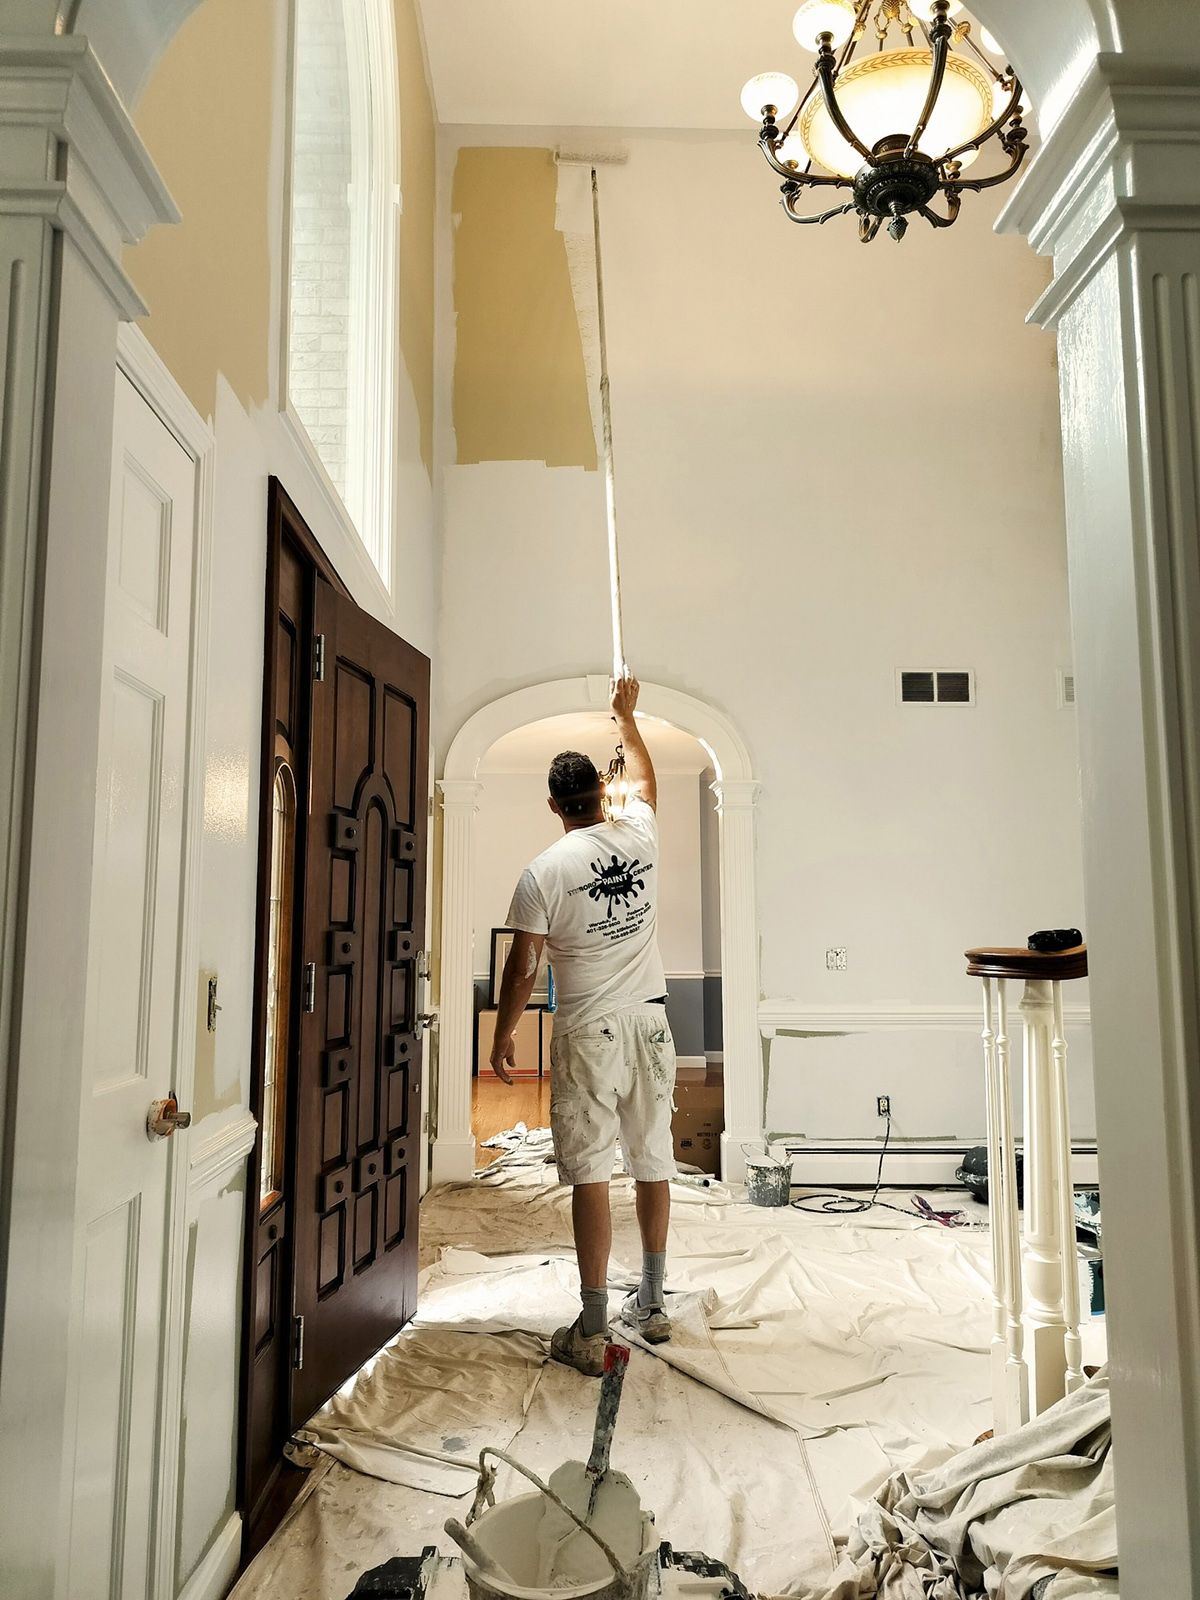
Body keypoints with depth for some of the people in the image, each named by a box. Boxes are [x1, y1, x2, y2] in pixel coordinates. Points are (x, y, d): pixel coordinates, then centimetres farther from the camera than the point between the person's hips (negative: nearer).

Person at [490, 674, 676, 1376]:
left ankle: (592, 1332, 1)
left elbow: (524, 964, -8)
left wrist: (503, 1034, 5)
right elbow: (645, 776, 24)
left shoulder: (545, 871, -9)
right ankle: (651, 1304, 28)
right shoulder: (640, 836, 2)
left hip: (588, 1032, -4)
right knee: (653, 1163, 13)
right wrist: (626, 714, 37)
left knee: (590, 1172, -2)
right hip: (650, 1023, 5)